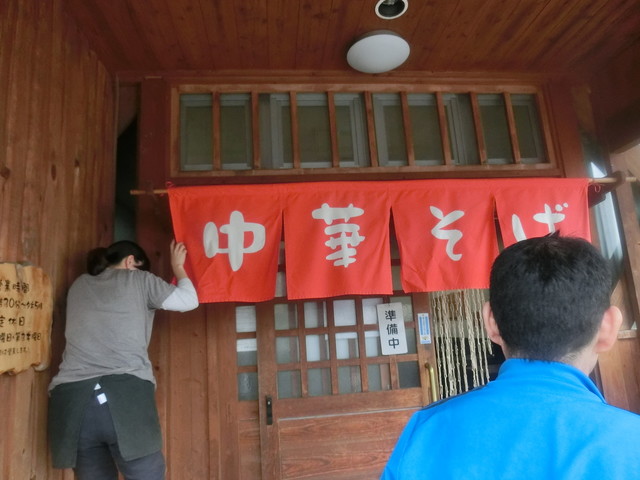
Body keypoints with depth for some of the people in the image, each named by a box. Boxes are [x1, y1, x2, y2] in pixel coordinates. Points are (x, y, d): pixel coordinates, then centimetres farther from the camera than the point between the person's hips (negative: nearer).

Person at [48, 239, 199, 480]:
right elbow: (189, 301, 15)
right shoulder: (137, 279, 11)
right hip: (125, 395, -5)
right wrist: (178, 267, 32)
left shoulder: (79, 286, 24)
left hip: (71, 400, 5)